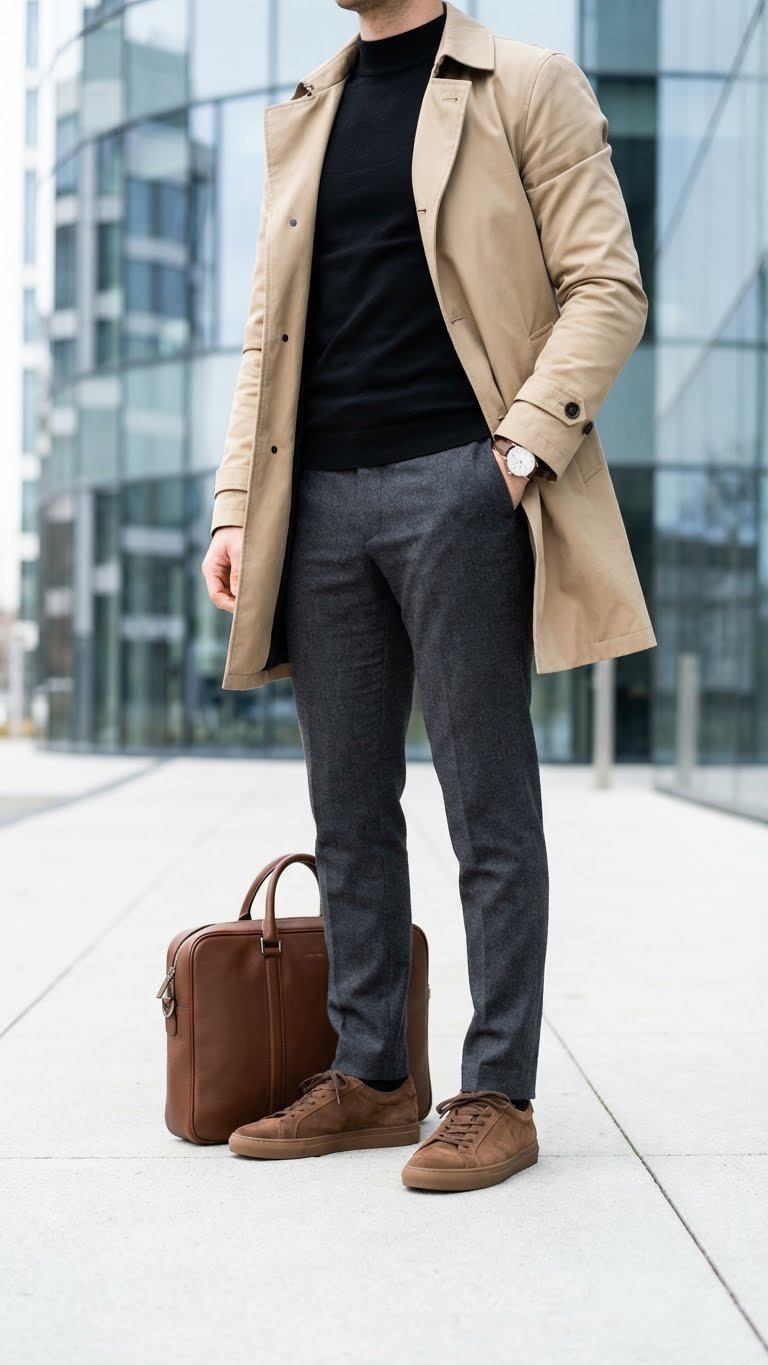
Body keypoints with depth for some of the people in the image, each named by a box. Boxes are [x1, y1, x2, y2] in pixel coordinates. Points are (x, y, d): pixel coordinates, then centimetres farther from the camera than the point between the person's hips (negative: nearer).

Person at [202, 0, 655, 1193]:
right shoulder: (300, 120, 21)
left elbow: (607, 287, -3)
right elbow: (267, 334, 18)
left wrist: (524, 444, -15)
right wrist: (236, 507, 8)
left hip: (456, 483, -5)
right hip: (320, 499, 6)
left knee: (486, 801, -2)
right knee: (348, 806, 7)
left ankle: (497, 1097, 6)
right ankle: (370, 1079, 17)